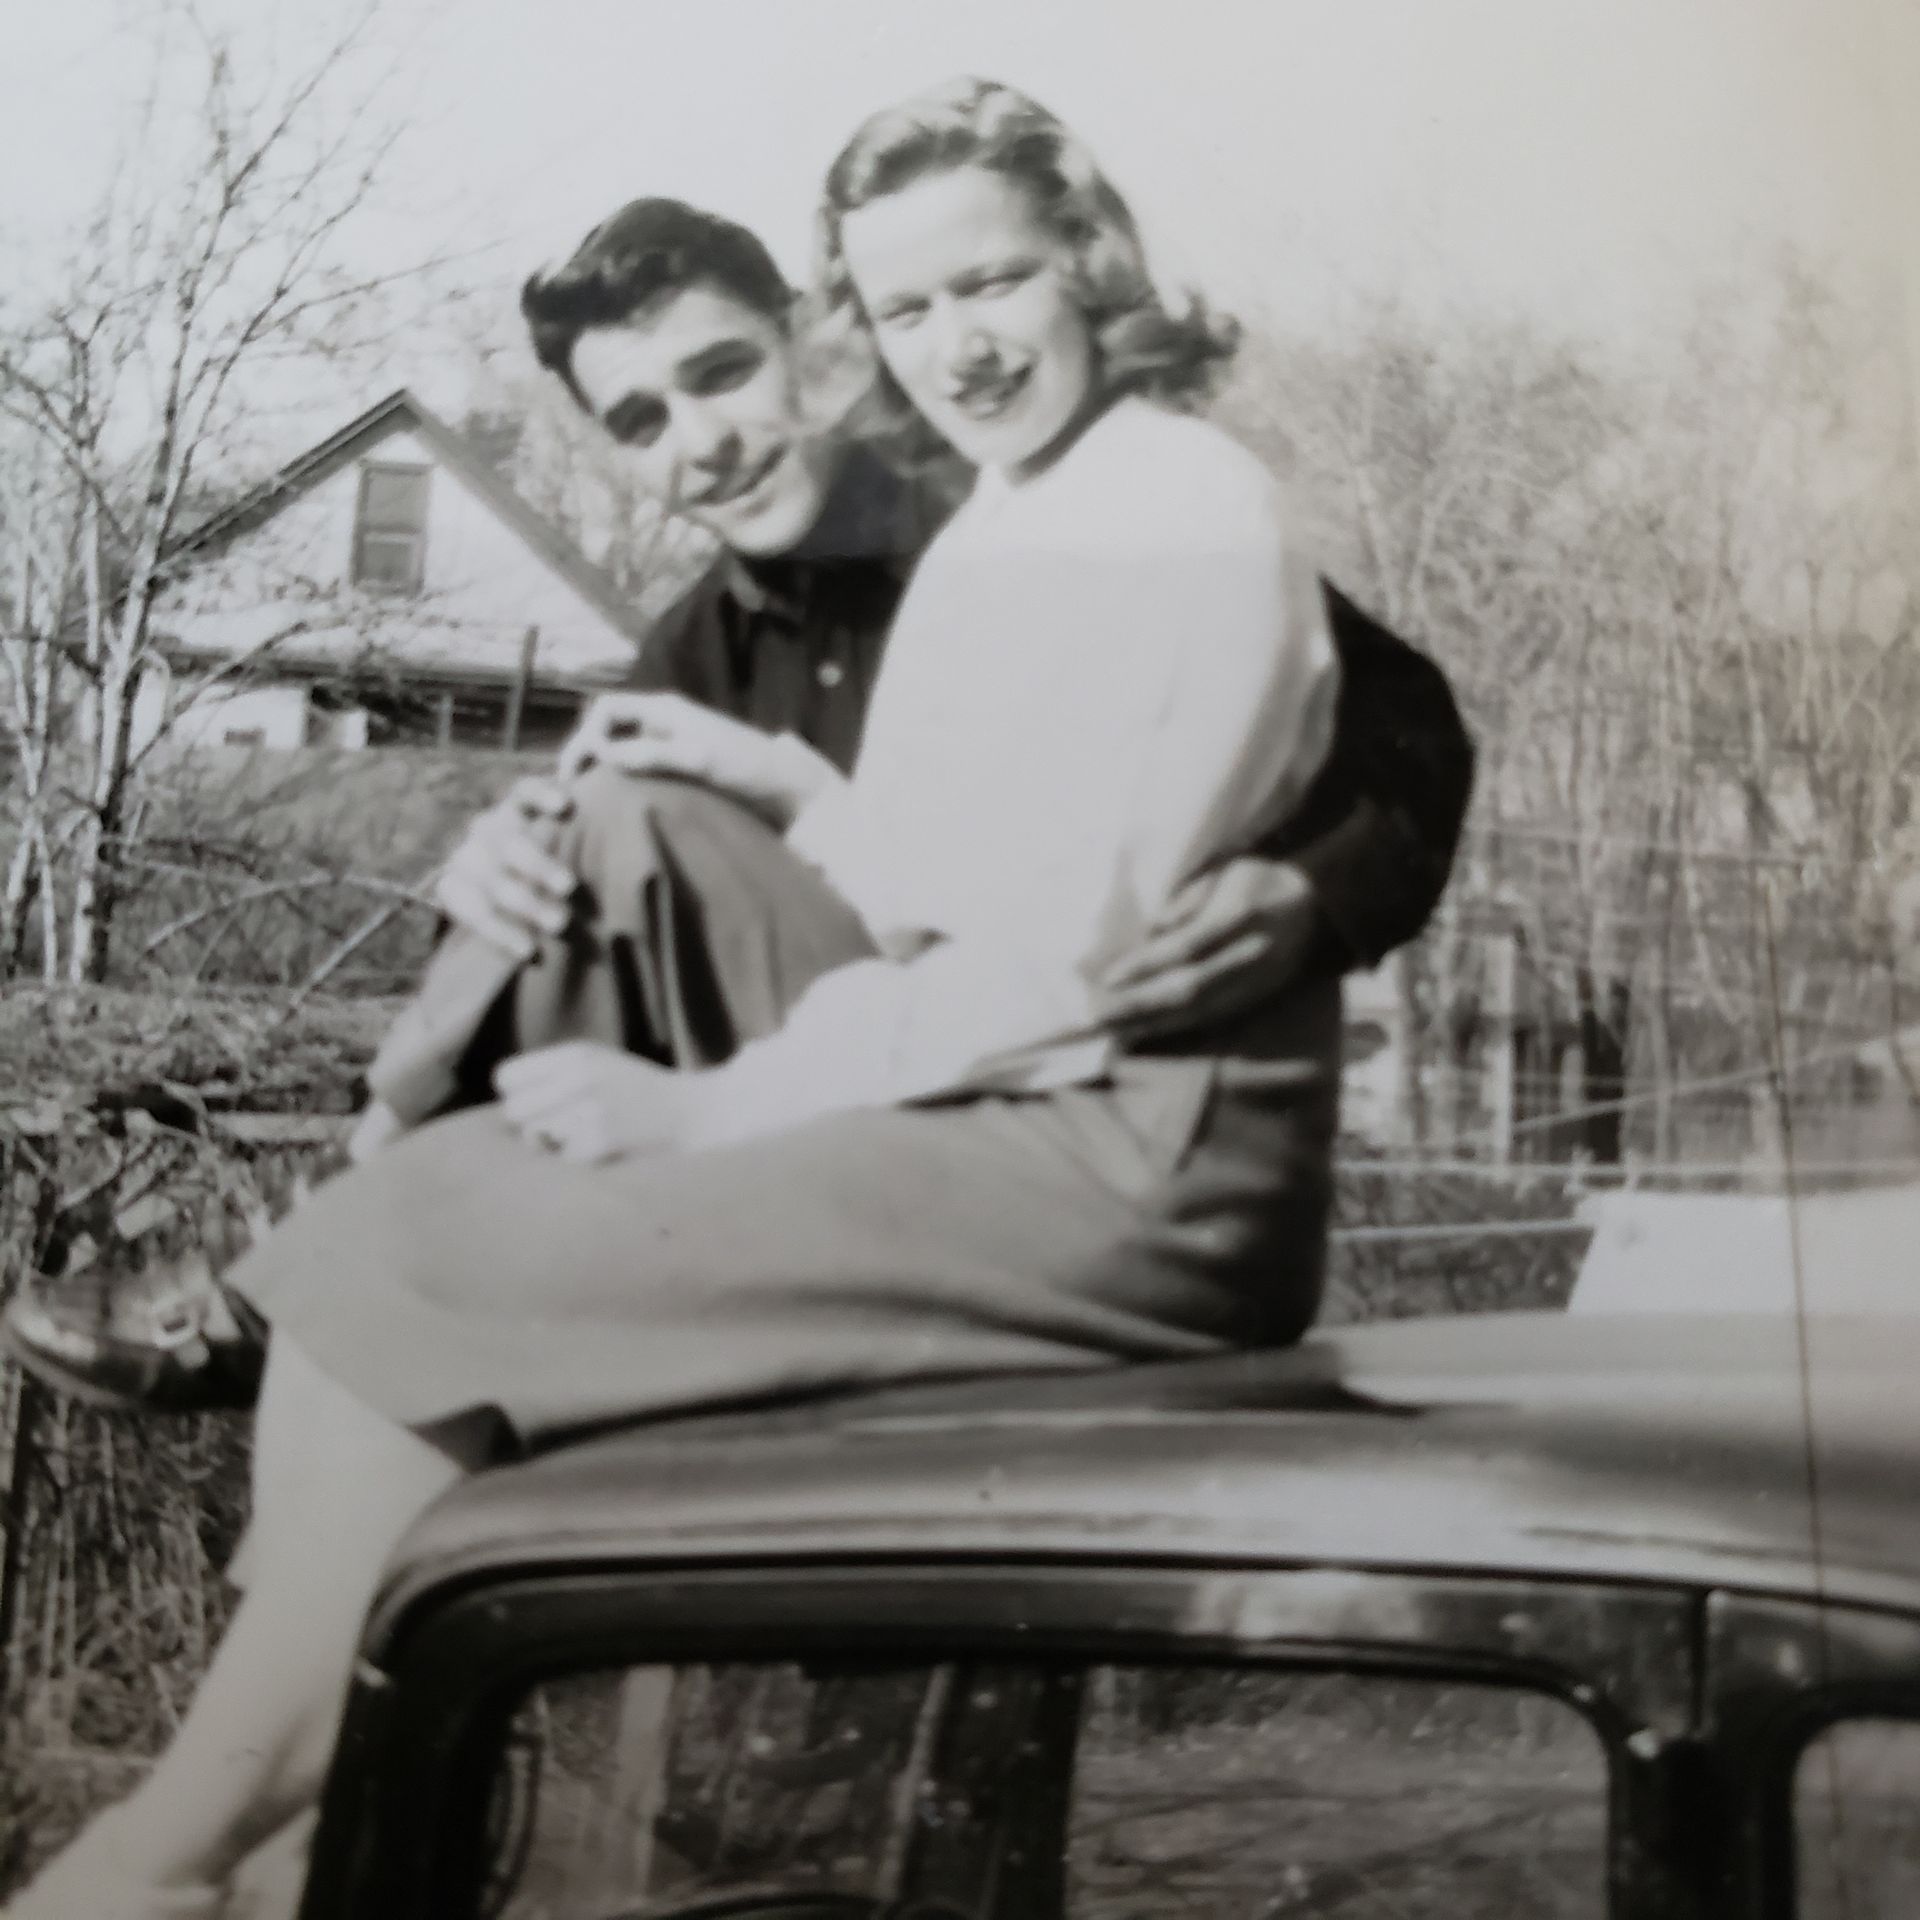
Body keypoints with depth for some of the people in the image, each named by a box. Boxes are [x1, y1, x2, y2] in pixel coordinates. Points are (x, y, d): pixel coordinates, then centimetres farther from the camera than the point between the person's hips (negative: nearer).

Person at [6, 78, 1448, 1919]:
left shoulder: (1197, 519, -10)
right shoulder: (1000, 525, 17)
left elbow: (1075, 950, -18)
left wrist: (711, 1105, -17)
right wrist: (772, 783, 3)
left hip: (1131, 1157, -9)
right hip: (993, 1074, 9)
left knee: (405, 1278, -16)